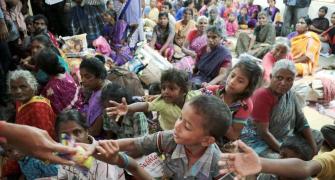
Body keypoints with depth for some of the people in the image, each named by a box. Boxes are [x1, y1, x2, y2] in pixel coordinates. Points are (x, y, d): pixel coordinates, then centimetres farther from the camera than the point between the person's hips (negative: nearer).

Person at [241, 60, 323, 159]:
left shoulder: (291, 95, 1)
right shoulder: (262, 95, -21)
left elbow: (302, 123, 6)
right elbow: (263, 132, -23)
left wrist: (313, 148, -4)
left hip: (284, 139, 8)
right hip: (259, 140, -8)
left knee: (317, 136, 9)